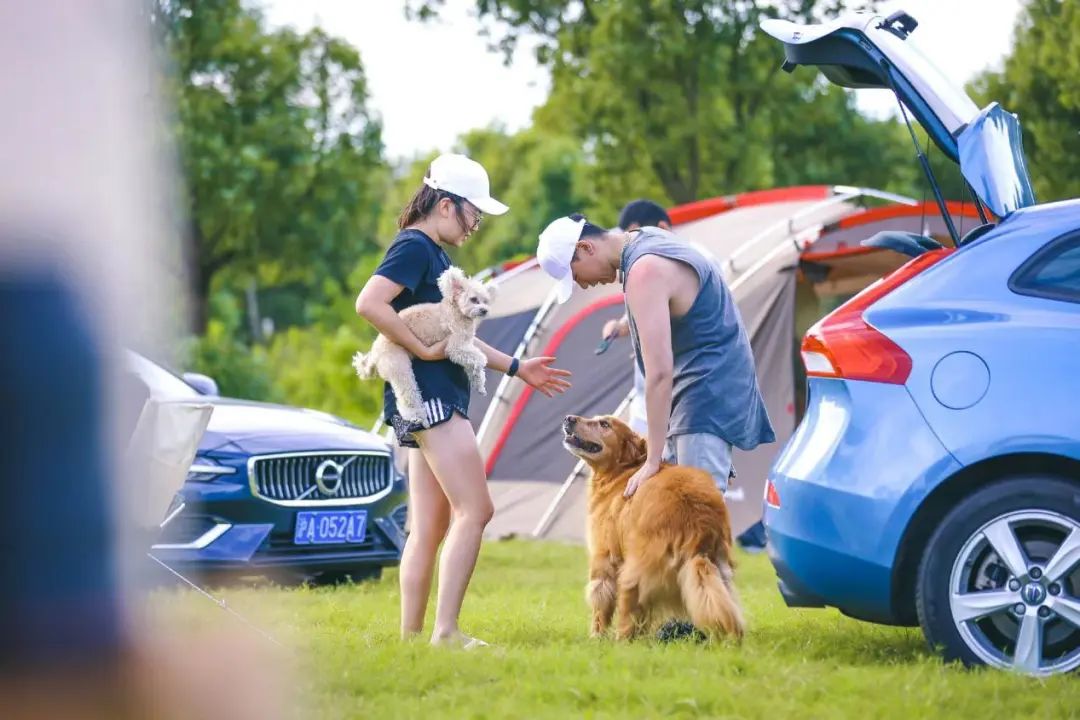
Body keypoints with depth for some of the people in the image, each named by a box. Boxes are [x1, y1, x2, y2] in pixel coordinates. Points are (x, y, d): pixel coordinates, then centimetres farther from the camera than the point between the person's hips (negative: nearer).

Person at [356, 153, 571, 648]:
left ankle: (410, 635, 8)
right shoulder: (413, 248, -11)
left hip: (436, 399, 10)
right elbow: (368, 303, -26)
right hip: (427, 396, -10)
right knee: (474, 510, -13)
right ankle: (445, 630, -16)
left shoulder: (433, 254, 21)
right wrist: (423, 350, -22)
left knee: (429, 529, 8)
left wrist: (515, 367, 26)